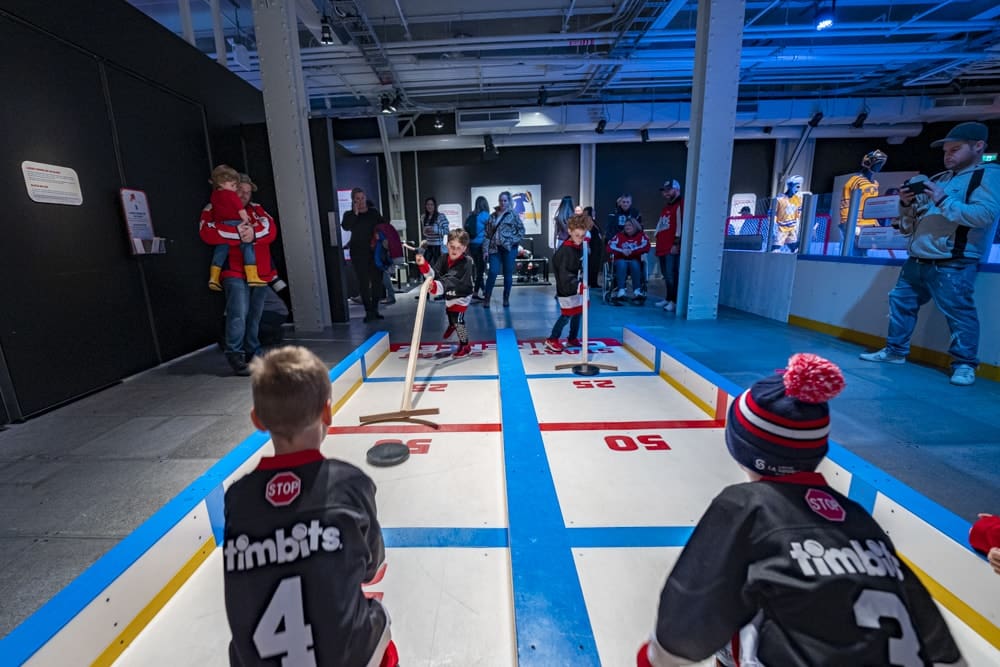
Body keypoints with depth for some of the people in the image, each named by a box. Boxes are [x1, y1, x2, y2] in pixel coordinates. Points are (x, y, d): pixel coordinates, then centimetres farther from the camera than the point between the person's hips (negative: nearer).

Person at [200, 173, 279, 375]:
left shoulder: (256, 209, 18)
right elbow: (207, 232, -12)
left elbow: (271, 229, 0)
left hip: (260, 272, 5)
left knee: (254, 317, 11)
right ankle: (235, 355, -5)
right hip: (235, 273, -4)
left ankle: (253, 354, 23)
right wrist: (238, 233, -19)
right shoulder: (214, 209, 6)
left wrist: (253, 233, -19)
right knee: (239, 314, -16)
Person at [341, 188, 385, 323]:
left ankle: (375, 309, 16)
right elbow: (346, 227, -16)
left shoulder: (373, 212, 10)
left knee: (377, 280, 4)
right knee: (363, 282, -4)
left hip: (375, 251, 2)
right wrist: (355, 213, -17)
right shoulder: (349, 215, 4)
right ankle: (368, 311, 0)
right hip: (358, 252, -2)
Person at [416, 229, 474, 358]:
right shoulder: (444, 259, -16)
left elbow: (451, 280, -51)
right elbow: (434, 273, -27)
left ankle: (465, 346, 4)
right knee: (449, 312, 32)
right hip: (449, 294, 8)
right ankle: (451, 326, 67)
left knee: (458, 319, -16)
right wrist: (423, 265, -47)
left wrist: (436, 286, -68)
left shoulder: (466, 263, -36)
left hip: (461, 296, -8)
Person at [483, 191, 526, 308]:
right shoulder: (492, 216, 10)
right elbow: (488, 234, 8)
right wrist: (486, 249, 2)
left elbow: (521, 229, 3)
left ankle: (506, 299, 16)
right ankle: (486, 298, 4)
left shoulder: (513, 215, 3)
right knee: (492, 272, -7)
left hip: (509, 248, -2)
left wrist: (513, 240, -9)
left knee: (508, 274, 4)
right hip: (495, 248, 2)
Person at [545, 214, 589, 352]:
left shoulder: (579, 245, 1)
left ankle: (572, 339, 32)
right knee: (567, 314, -3)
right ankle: (552, 340, 13)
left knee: (578, 311, 16)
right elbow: (565, 274, -33)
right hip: (567, 287, -9)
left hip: (577, 284, 9)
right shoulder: (566, 250, -26)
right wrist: (578, 285, -40)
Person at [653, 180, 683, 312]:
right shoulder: (665, 208, 25)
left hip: (673, 248, -9)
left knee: (672, 275, -12)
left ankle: (674, 302, -8)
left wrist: (677, 244, -19)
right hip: (662, 247, 9)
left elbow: (681, 224, -14)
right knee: (666, 275, 12)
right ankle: (667, 299, 19)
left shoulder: (681, 204, -5)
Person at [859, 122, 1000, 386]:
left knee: (959, 313, -5)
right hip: (916, 260, 7)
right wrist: (907, 204, 2)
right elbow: (909, 223, 21)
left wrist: (943, 201, -17)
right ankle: (895, 351, 18)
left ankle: (965, 364, 3)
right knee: (900, 302, 9)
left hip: (953, 265, -7)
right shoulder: (938, 179, 18)